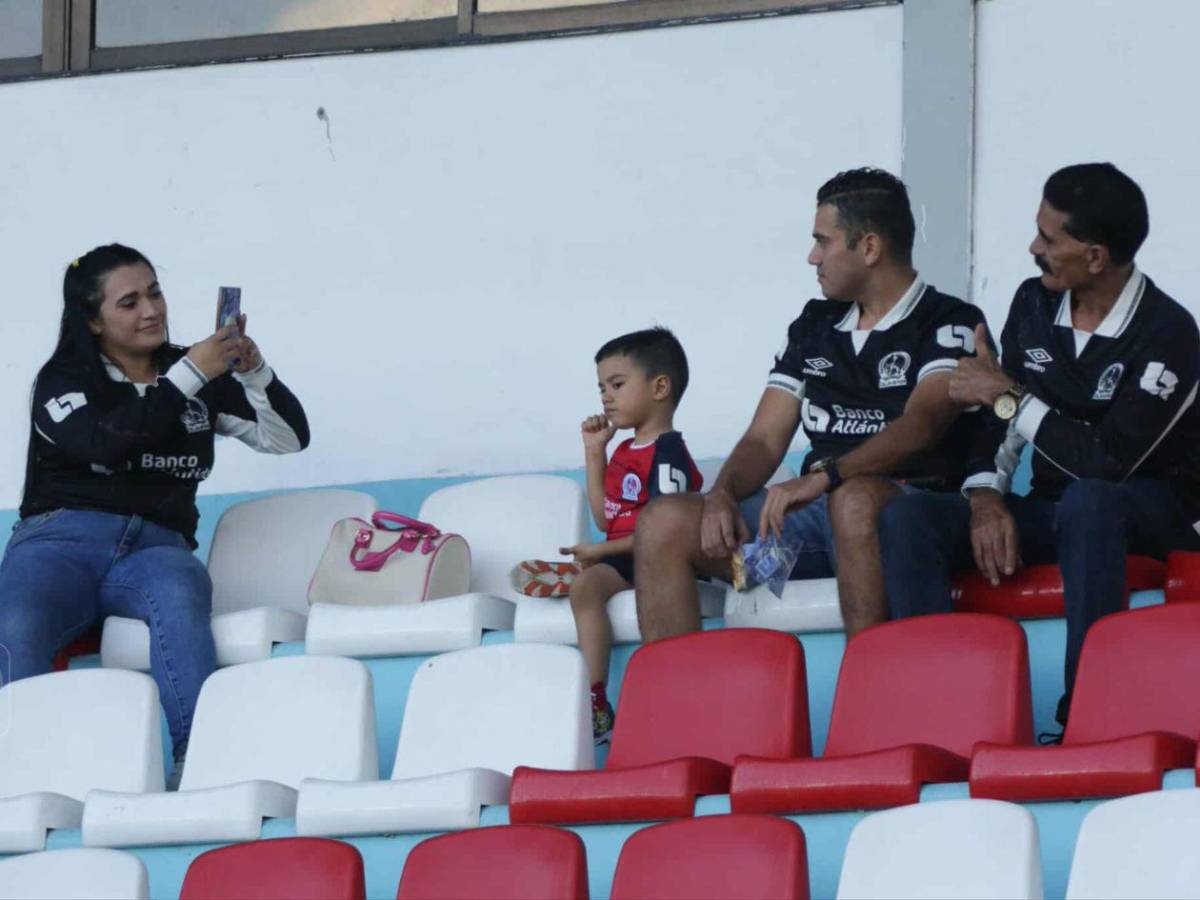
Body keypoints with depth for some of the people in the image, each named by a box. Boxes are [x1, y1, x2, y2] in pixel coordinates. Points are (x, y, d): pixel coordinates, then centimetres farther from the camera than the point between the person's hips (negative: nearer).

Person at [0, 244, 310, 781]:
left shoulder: (202, 378, 20)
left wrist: (253, 372, 0)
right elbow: (106, 443, -10)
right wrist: (189, 376, -12)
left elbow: (289, 438, 18)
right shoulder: (63, 379, 11)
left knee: (179, 595, -39)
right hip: (63, 538, -1)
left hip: (155, 548, 1)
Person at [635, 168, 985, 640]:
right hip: (812, 512, 6)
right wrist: (723, 494, -8)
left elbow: (920, 426, -18)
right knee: (663, 522, -13)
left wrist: (825, 476, -33)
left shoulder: (950, 324, 0)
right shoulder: (814, 326, 20)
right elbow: (764, 439, 15)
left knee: (855, 499, -41)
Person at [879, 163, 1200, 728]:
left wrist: (1009, 396, -18)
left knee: (1085, 499, -42)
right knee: (907, 518, -18)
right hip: (1053, 508, 6)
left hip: (1153, 516, -6)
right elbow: (995, 421, 8)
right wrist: (986, 496, -13)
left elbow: (1107, 462, -26)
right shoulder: (1034, 305, 4)